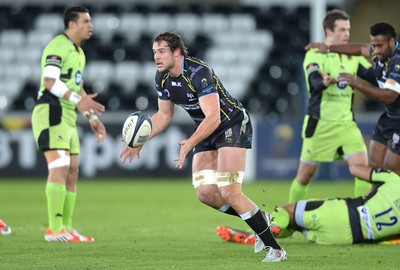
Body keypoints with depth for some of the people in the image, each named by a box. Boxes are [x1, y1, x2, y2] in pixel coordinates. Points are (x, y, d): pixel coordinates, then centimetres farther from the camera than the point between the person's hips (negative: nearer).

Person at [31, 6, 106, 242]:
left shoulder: (78, 52, 20)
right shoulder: (58, 46, -11)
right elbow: (50, 81, -22)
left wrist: (92, 118, 25)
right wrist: (78, 100, -28)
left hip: (67, 116, 10)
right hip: (51, 111, -10)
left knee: (72, 172, 8)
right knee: (59, 168, -16)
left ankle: (67, 228, 12)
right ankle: (55, 229, -19)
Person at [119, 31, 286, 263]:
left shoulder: (199, 73, -28)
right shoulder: (162, 78, -3)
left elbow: (213, 117, -34)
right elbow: (164, 115, 11)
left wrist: (190, 143, -45)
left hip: (233, 125, -8)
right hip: (206, 131, 8)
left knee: (229, 192, -17)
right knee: (205, 193, -6)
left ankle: (274, 248, -9)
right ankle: (259, 219, 16)